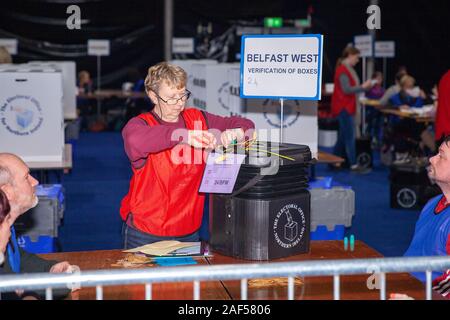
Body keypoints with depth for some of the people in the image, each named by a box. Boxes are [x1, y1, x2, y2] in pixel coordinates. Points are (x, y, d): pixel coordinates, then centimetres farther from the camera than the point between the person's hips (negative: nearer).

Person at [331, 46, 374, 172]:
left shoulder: (348, 69, 15)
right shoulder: (343, 70, -17)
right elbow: (346, 89, -21)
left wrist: (364, 87, 9)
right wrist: (363, 87, -15)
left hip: (347, 107, 10)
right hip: (344, 108, -10)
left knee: (343, 136, 14)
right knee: (349, 136, -8)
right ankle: (353, 164, -6)